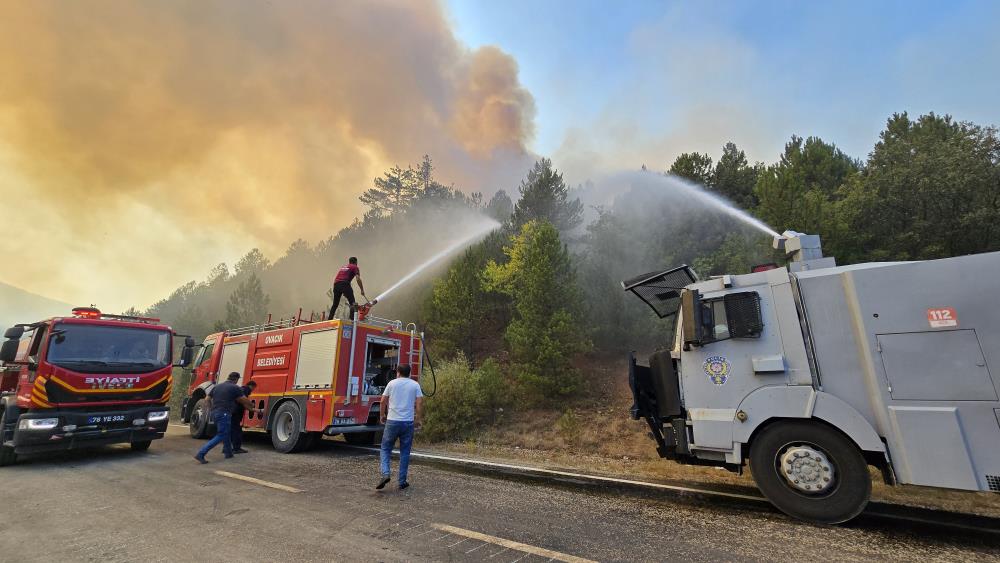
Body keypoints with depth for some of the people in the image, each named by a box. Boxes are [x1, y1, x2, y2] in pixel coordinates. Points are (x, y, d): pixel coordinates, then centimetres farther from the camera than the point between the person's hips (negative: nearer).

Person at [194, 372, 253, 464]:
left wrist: (211, 410, 31)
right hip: (224, 413, -8)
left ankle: (228, 452, 24)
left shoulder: (217, 386, 15)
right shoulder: (235, 388, -5)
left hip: (215, 412, 8)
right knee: (221, 436, -4)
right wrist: (251, 405, 20)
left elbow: (208, 399, 19)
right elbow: (244, 401, 2)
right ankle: (201, 454, -12)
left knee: (227, 432, 19)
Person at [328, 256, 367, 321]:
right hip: (345, 284, -6)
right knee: (353, 303, -5)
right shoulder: (355, 267, 13)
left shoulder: (343, 267, 33)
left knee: (335, 304, 18)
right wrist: (362, 290, 1)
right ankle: (352, 319, -17)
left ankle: (329, 320, 19)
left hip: (336, 284, 7)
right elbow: (358, 279, -3)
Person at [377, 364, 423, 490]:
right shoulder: (415, 385, 4)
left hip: (392, 421, -1)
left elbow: (384, 401, 4)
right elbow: (419, 402, -2)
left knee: (385, 448, 13)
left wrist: (382, 415, 18)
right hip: (408, 422, 1)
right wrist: (418, 419, 6)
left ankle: (385, 473, -6)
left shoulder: (392, 383, 3)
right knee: (405, 452, 10)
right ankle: (402, 482, 13)